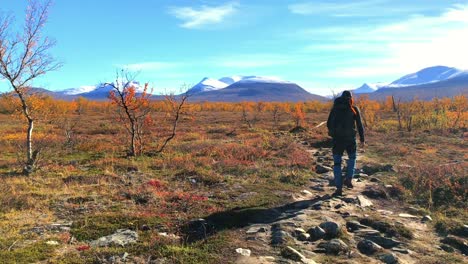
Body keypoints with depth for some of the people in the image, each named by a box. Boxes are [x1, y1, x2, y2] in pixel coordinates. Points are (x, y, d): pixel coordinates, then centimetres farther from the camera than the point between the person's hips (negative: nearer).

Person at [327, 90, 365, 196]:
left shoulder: (335, 108, 7)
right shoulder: (354, 109, 2)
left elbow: (328, 124, 8)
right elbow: (359, 125, -1)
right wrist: (362, 139, 6)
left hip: (337, 138, 1)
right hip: (350, 138, 0)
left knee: (337, 163, 7)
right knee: (352, 158, 26)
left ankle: (339, 188, 1)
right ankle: (348, 179, 9)